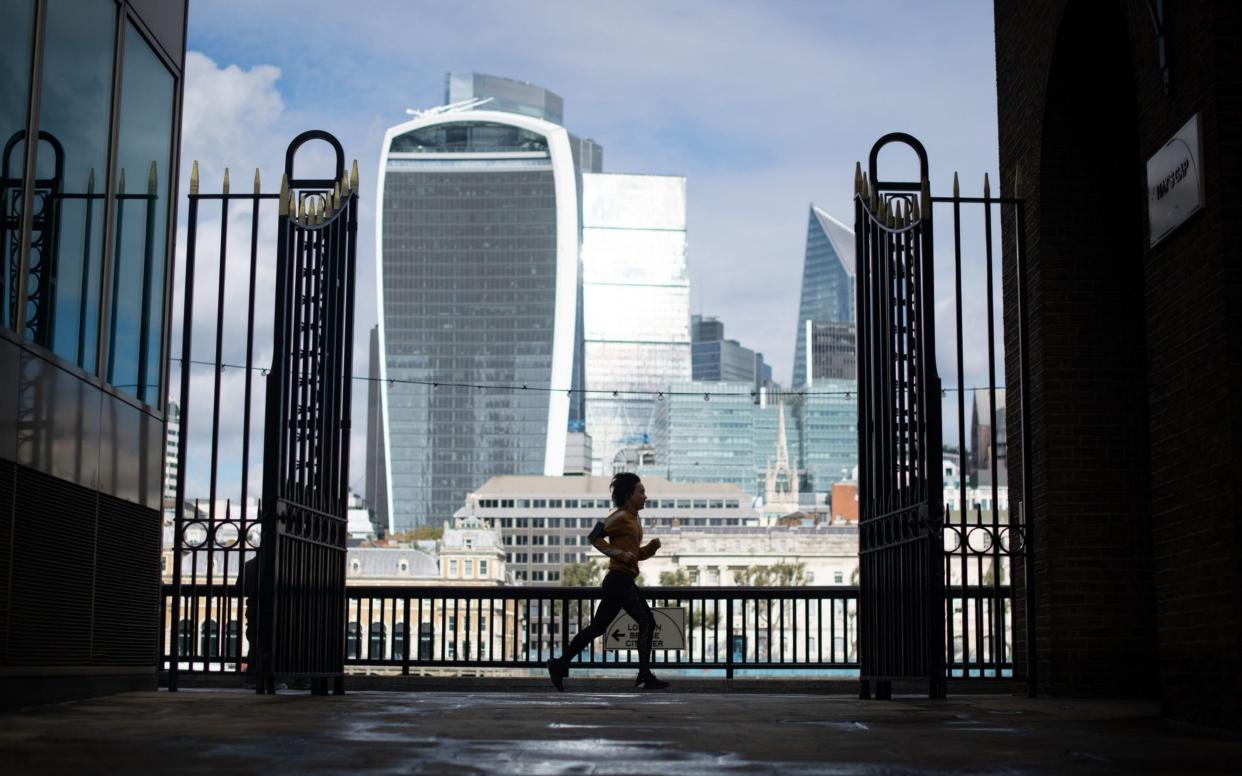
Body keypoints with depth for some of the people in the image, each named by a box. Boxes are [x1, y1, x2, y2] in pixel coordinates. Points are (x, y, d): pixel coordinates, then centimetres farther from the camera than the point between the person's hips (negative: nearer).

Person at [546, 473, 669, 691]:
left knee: (598, 627, 8)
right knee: (646, 623, -7)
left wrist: (651, 547, 7)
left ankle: (560, 664, 9)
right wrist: (618, 553, -21)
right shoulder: (620, 517, -9)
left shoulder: (634, 519, 20)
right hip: (619, 579, -10)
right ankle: (644, 677, -5)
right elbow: (594, 537, -16)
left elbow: (636, 554, 26)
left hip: (623, 582, 10)